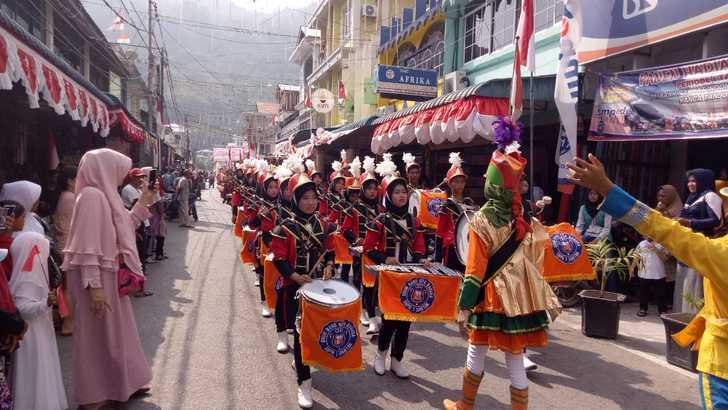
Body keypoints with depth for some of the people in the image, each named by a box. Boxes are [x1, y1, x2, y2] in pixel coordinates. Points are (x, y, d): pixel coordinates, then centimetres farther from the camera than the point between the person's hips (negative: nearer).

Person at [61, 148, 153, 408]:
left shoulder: (104, 194, 10)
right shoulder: (92, 195, -18)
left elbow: (121, 229, 20)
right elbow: (87, 247, -23)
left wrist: (142, 204, 16)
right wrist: (94, 287, -25)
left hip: (109, 275, 9)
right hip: (97, 278, -9)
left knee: (115, 330, 19)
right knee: (99, 333, 4)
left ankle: (120, 384, 34)